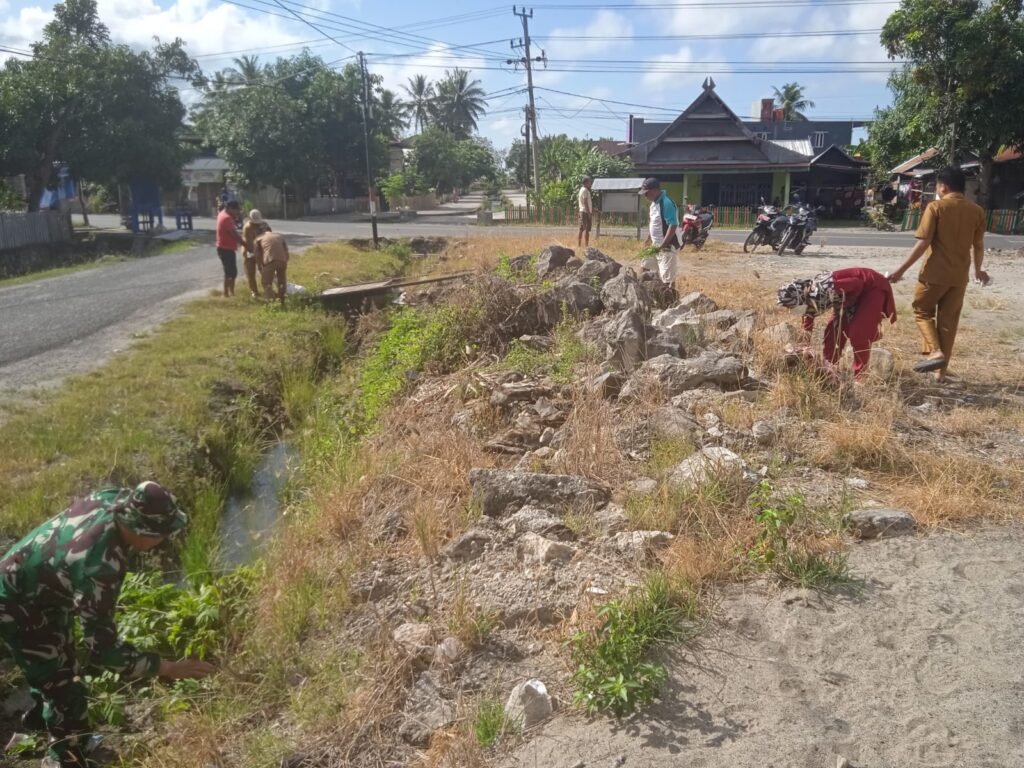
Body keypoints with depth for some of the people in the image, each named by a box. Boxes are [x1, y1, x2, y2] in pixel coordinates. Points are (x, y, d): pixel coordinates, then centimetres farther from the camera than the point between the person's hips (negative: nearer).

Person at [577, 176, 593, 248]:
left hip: (582, 211, 10)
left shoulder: (582, 190, 18)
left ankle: (578, 245, 12)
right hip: (586, 212, -10)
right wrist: (589, 213, -21)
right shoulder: (585, 190, -12)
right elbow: (585, 202, -19)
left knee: (581, 230, 11)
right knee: (586, 229, -11)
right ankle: (586, 245, -14)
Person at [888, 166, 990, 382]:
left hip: (935, 273, -4)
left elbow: (923, 243, -14)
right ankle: (941, 370, 15)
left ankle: (934, 352, -7)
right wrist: (978, 270, 28)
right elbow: (979, 245, 11)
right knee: (948, 321, 11)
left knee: (922, 311, 14)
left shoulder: (935, 207, -9)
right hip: (959, 275, 4)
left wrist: (902, 269, -10)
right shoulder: (976, 211, 5)